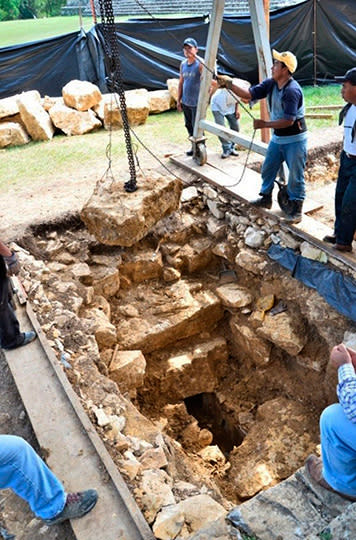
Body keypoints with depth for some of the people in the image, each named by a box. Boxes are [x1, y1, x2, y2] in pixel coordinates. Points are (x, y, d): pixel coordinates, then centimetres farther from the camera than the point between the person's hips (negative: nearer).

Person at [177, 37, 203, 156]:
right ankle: (194, 146, 30)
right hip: (185, 102, 7)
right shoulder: (183, 64, 9)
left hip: (197, 103, -7)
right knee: (188, 126, 15)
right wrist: (179, 100, 14)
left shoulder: (200, 64, -11)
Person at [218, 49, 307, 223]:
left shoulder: (292, 90, -25)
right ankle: (266, 198, 34)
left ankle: (296, 207, 15)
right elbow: (249, 94, -2)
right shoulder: (270, 84, -1)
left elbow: (288, 121, -28)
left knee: (296, 175, 1)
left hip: (294, 140, -8)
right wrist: (229, 83, -12)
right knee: (268, 168, 16)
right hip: (277, 137, 8)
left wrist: (264, 124, -22)